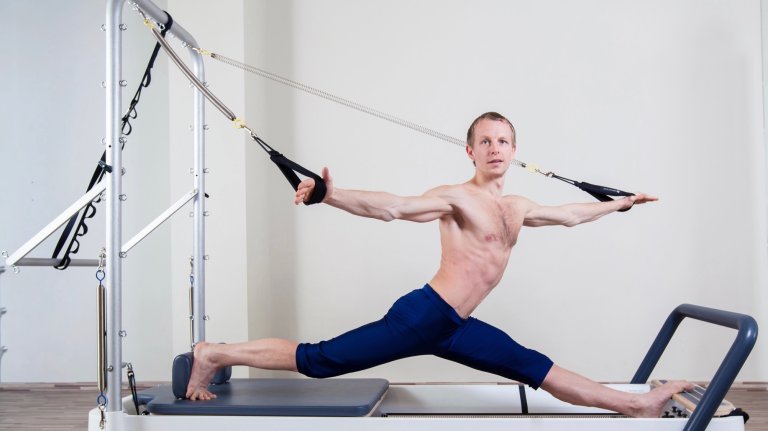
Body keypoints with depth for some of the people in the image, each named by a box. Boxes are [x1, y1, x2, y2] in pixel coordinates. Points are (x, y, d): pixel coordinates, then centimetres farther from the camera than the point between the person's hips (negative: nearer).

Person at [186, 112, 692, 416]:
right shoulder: (456, 197, -11)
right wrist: (334, 196, -41)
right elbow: (394, 207, -26)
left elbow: (568, 215, 33)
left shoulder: (517, 208, 16)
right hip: (423, 316, -8)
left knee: (537, 369, 15)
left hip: (456, 328, 8)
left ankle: (636, 404, 26)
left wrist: (617, 204, 42)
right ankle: (215, 355, 6)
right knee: (319, 361, -7)